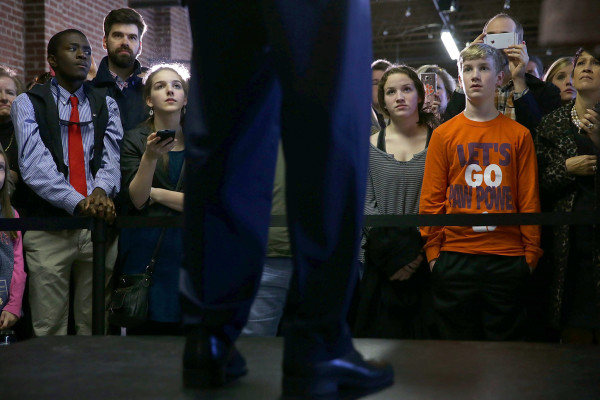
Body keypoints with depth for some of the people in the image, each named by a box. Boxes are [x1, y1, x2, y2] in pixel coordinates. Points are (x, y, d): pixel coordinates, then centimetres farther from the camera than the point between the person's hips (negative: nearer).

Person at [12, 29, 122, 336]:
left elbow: (112, 157, 0)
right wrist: (78, 202, -23)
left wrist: (101, 189, -22)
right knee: (49, 327, 1)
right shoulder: (28, 103, 4)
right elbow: (34, 164, -10)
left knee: (94, 324, 9)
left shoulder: (106, 105, 14)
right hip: (48, 229, -2)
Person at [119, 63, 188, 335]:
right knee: (147, 333, -3)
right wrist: (150, 157, -19)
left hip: (190, 250, 1)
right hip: (146, 251, -1)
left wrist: (156, 194, -4)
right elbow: (136, 200, -6)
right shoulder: (134, 140, 3)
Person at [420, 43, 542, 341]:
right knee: (456, 340, 8)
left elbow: (529, 199, 6)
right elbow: (431, 199, 5)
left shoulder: (519, 134, 6)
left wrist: (531, 253, 4)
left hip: (507, 259, 0)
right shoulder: (443, 135, 5)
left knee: (505, 339, 7)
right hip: (455, 257, 0)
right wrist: (432, 251, 0)